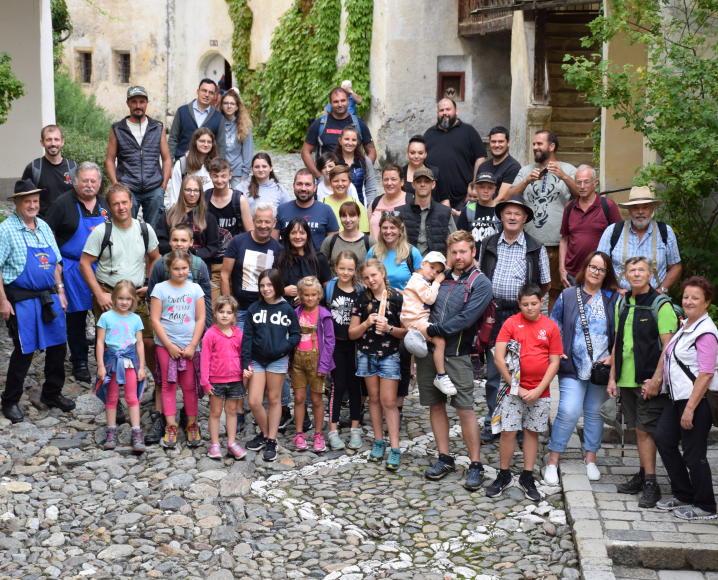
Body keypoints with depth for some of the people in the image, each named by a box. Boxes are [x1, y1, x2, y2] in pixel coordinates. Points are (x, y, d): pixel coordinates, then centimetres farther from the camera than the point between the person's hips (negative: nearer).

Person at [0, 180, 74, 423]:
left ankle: (52, 394, 27)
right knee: (24, 351, 0)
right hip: (22, 300, -6)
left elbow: (56, 263, 18)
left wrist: (60, 290, 11)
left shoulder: (44, 227, 11)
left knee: (57, 346, 9)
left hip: (49, 297, 6)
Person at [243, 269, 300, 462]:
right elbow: (247, 337, 0)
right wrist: (245, 363, -5)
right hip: (257, 360, 1)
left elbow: (296, 335, 0)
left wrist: (283, 348, -18)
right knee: (254, 402, -4)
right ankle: (264, 434, 20)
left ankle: (271, 441, 15)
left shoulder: (287, 309, -2)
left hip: (278, 360, -1)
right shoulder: (254, 308, 1)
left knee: (274, 400, 7)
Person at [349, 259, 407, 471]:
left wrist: (389, 328, -23)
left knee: (388, 402, -5)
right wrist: (367, 323, -15)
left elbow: (406, 331, -5)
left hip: (390, 355, -4)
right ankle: (378, 442, 22)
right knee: (374, 399, 11)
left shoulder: (397, 298, -9)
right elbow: (352, 333, 2)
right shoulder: (362, 300, 2)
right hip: (367, 355, 4)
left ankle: (394, 448, -2)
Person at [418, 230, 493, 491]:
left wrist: (433, 330, -14)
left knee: (465, 409, -6)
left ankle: (475, 465, 2)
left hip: (456, 355, -5)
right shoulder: (441, 278, 13)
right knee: (436, 405, 9)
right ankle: (444, 459, 20)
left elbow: (466, 318, -14)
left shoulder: (479, 283, -3)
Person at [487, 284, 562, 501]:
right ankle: (504, 475, 13)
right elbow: (499, 358, -6)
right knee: (508, 431, -2)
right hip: (513, 389, -1)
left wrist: (538, 390, -8)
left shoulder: (550, 326, 1)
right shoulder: (511, 323, -3)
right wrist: (515, 386, -9)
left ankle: (527, 478, 18)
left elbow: (554, 362, 0)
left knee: (532, 432, 9)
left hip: (539, 392, 1)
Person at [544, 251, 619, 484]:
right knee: (569, 411, -11)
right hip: (573, 366, -2)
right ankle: (552, 461, -1)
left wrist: (613, 357, -4)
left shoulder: (613, 299, 6)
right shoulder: (567, 296, 4)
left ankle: (590, 459, 22)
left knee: (595, 412, 9)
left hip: (601, 367, 2)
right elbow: (554, 326, 7)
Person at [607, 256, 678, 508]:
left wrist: (656, 380, -19)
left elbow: (668, 347, -13)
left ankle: (651, 484, -1)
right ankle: (643, 476, 22)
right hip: (627, 380, 6)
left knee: (645, 430, -6)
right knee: (638, 429, 12)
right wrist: (613, 377, 13)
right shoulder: (622, 304, 12)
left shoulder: (661, 305, -9)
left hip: (649, 381, -6)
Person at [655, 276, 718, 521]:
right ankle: (683, 494, 27)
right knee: (664, 441, 13)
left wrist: (690, 408, -22)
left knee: (694, 453, -1)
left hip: (697, 399, -10)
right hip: (677, 397, 10)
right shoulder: (685, 326, 11)